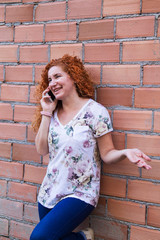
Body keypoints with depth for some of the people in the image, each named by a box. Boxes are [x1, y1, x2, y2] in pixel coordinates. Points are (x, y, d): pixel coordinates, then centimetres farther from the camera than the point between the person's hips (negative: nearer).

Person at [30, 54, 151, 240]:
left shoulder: (95, 111, -11)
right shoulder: (53, 112, 5)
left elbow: (106, 154, -9)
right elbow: (42, 150, 0)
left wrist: (125, 152, -30)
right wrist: (46, 113, -4)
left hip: (80, 195, -6)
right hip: (50, 191, 6)